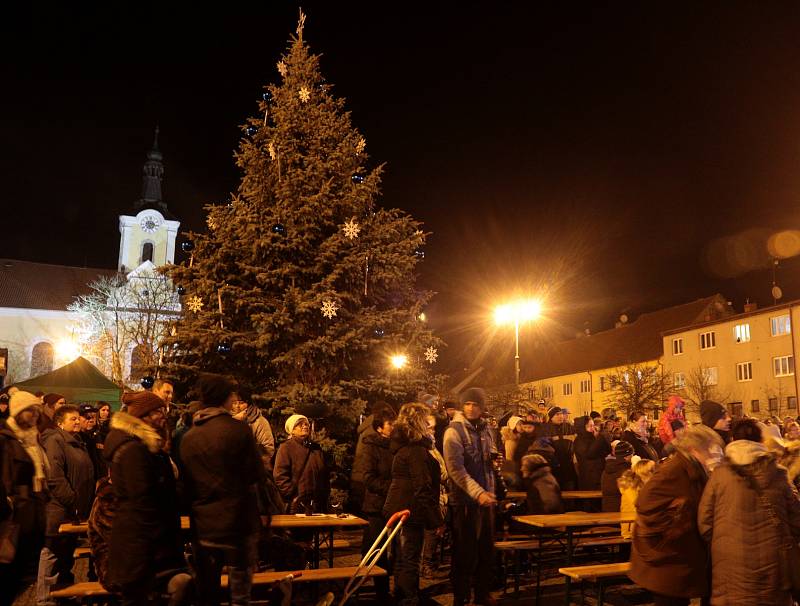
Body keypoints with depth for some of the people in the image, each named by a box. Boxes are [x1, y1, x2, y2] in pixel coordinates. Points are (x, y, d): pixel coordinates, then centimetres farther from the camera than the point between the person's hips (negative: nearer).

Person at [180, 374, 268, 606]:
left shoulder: (188, 437, 3)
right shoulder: (238, 430, -13)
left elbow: (186, 484, 10)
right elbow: (257, 476, -11)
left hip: (203, 527, 5)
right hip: (238, 525, -5)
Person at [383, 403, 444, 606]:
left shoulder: (405, 447, 11)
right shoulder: (417, 451, -20)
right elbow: (423, 489, -22)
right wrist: (437, 520, -18)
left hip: (400, 510, 10)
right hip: (411, 512, -10)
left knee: (403, 560, 19)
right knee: (410, 562, -2)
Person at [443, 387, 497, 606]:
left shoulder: (484, 429, 9)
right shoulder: (454, 431, -12)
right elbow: (456, 469, -19)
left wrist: (490, 490, 10)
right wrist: (478, 493, -24)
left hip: (485, 498, 7)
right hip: (465, 500, -7)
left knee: (486, 549, 14)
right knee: (465, 553, 0)